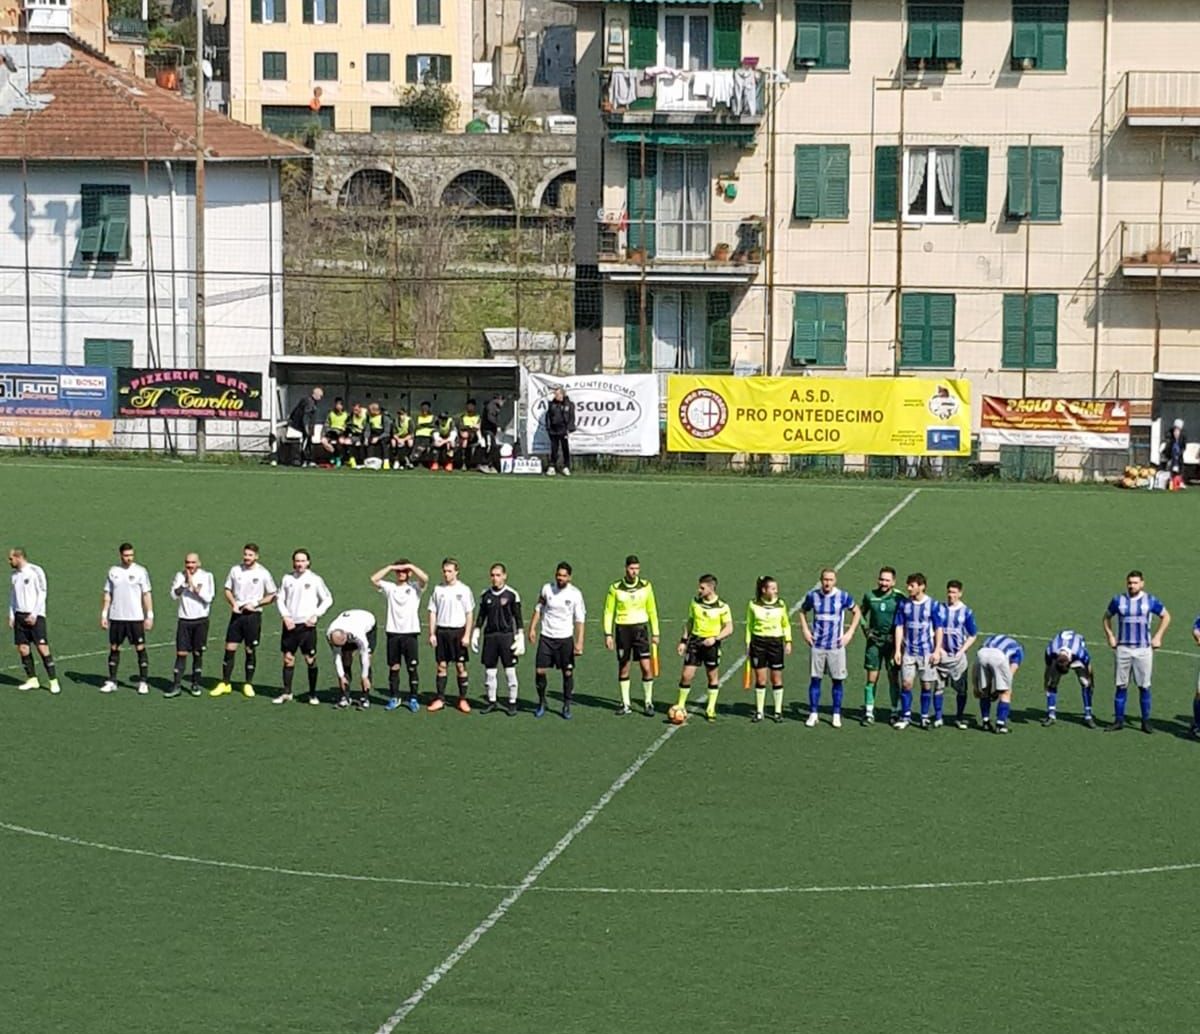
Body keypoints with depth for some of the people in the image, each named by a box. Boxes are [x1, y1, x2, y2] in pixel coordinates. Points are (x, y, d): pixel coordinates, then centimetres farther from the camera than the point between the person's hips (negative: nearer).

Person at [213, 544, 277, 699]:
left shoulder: (263, 573, -4)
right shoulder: (235, 570, 3)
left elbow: (272, 596, 1)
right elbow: (228, 590, 13)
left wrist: (255, 604, -11)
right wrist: (233, 604, -4)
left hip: (253, 615, -2)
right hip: (237, 614, 2)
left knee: (250, 650, 3)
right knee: (230, 648, 0)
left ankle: (248, 684, 14)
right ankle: (225, 683, 9)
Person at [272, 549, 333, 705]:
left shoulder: (315, 579, -2)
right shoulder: (287, 578, 5)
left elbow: (327, 599, 4)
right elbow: (280, 598, 11)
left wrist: (316, 615, -6)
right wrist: (285, 616, -3)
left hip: (307, 625, -3)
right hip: (290, 625, 3)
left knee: (311, 660, -1)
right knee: (288, 658, 6)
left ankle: (312, 694, 9)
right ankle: (286, 693, 14)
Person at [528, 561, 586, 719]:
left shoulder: (575, 594, -7)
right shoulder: (547, 589, -2)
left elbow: (580, 620, -7)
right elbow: (538, 609, 10)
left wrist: (579, 642, -13)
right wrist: (532, 628, 3)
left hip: (566, 638, -1)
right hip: (546, 637, 1)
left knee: (568, 673, 2)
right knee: (540, 670, -2)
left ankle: (567, 706, 16)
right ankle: (542, 702, 17)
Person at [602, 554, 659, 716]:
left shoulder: (645, 586, 1)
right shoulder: (615, 588, -4)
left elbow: (652, 611, 9)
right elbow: (609, 612, 2)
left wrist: (655, 633, 8)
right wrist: (608, 634, -4)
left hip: (640, 628, 0)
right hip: (622, 628, 0)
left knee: (646, 667, -7)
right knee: (623, 667, 6)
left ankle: (648, 703, 5)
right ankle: (625, 704, 16)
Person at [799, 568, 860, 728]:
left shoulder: (843, 596, -5)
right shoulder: (812, 596, -1)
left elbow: (857, 612, 8)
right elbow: (803, 611, 17)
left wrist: (850, 633, 0)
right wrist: (805, 630, 5)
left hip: (836, 646, -1)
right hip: (817, 645, 1)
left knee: (838, 680, 2)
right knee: (815, 679, 2)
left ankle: (836, 715, 10)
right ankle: (813, 714, 9)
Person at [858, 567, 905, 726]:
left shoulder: (899, 597, -6)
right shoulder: (870, 595, 2)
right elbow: (861, 612, 18)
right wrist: (865, 629, 7)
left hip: (892, 641, -2)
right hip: (874, 640, 2)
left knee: (893, 677, 2)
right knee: (872, 677, 2)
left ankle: (895, 712, 12)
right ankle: (869, 713, 9)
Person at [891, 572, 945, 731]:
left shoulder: (933, 604, -3)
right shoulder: (904, 604, 4)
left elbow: (939, 629, -1)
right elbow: (899, 627, 6)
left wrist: (937, 651, -7)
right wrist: (897, 650, 1)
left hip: (927, 651, -2)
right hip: (908, 651, 2)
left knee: (927, 685, 3)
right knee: (906, 683, -2)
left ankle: (925, 717, 13)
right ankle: (906, 716, 8)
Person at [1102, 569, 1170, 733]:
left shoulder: (1150, 601, 1)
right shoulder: (1118, 600, 4)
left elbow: (1166, 616, 13)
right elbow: (1107, 617, 18)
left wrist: (1158, 636, 5)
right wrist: (1109, 636, 7)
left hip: (1144, 649, -1)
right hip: (1123, 648, 1)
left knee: (1144, 686, 1)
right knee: (1121, 686, 1)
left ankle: (1146, 721, 8)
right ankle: (1118, 721, 6)